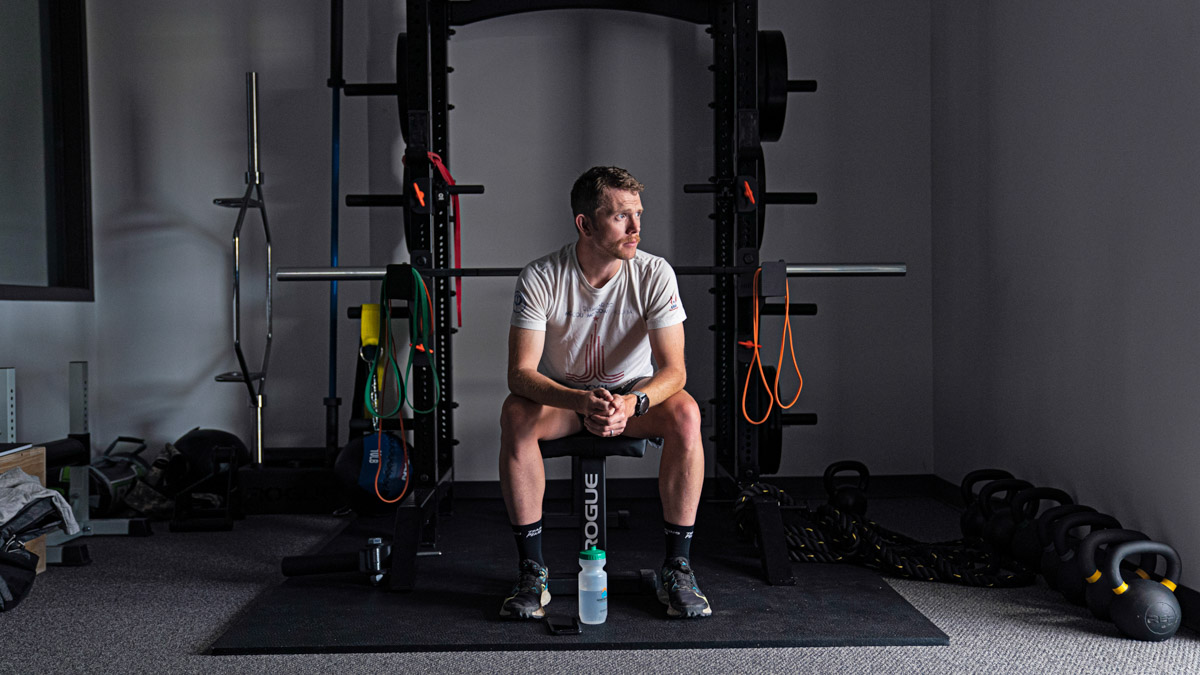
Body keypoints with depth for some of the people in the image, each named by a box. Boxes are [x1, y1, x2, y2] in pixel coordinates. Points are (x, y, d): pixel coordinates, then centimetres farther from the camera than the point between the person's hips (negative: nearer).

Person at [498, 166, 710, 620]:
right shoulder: (539, 278, -21)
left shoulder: (654, 274, -19)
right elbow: (521, 373, -26)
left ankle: (677, 568, -18)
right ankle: (531, 570, -20)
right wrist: (583, 402, -45)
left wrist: (632, 403, -45)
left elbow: (673, 369, -23)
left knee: (685, 413, -31)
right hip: (561, 396, 0)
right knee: (515, 414, -32)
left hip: (636, 395, 1)